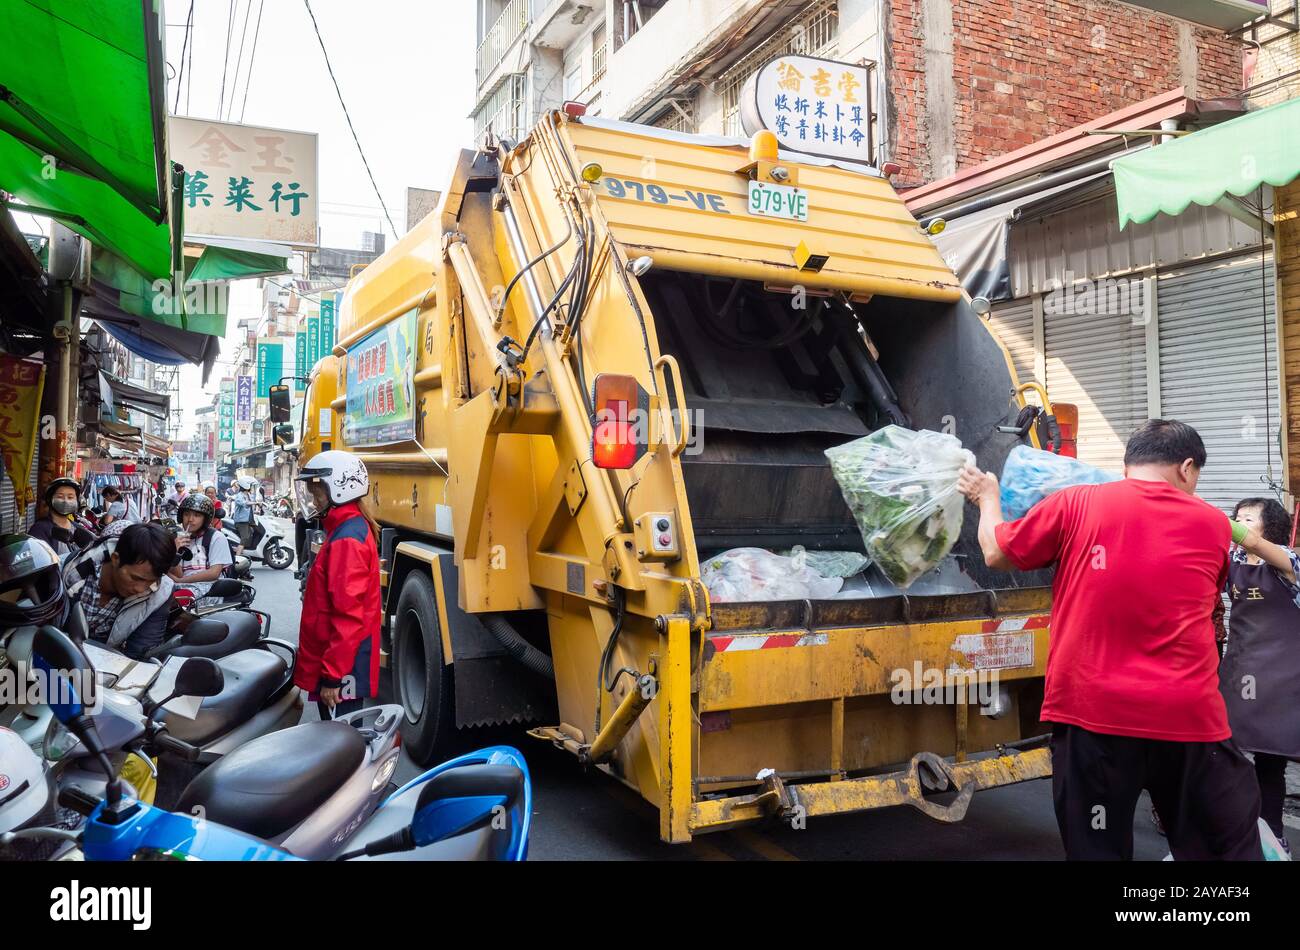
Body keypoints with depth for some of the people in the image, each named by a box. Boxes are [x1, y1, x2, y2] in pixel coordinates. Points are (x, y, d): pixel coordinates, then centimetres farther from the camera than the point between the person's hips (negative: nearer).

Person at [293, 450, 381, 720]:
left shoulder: (346, 540, -19)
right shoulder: (355, 526, 13)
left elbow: (349, 616, -25)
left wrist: (333, 675, -23)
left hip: (342, 669, -10)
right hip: (341, 660, 10)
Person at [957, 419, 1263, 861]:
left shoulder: (1075, 504, -1)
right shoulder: (1213, 524, 6)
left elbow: (996, 554, 9)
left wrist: (987, 497, 27)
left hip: (1092, 712, -1)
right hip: (1189, 716, 1)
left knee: (1096, 850, 11)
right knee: (1233, 846, 17)